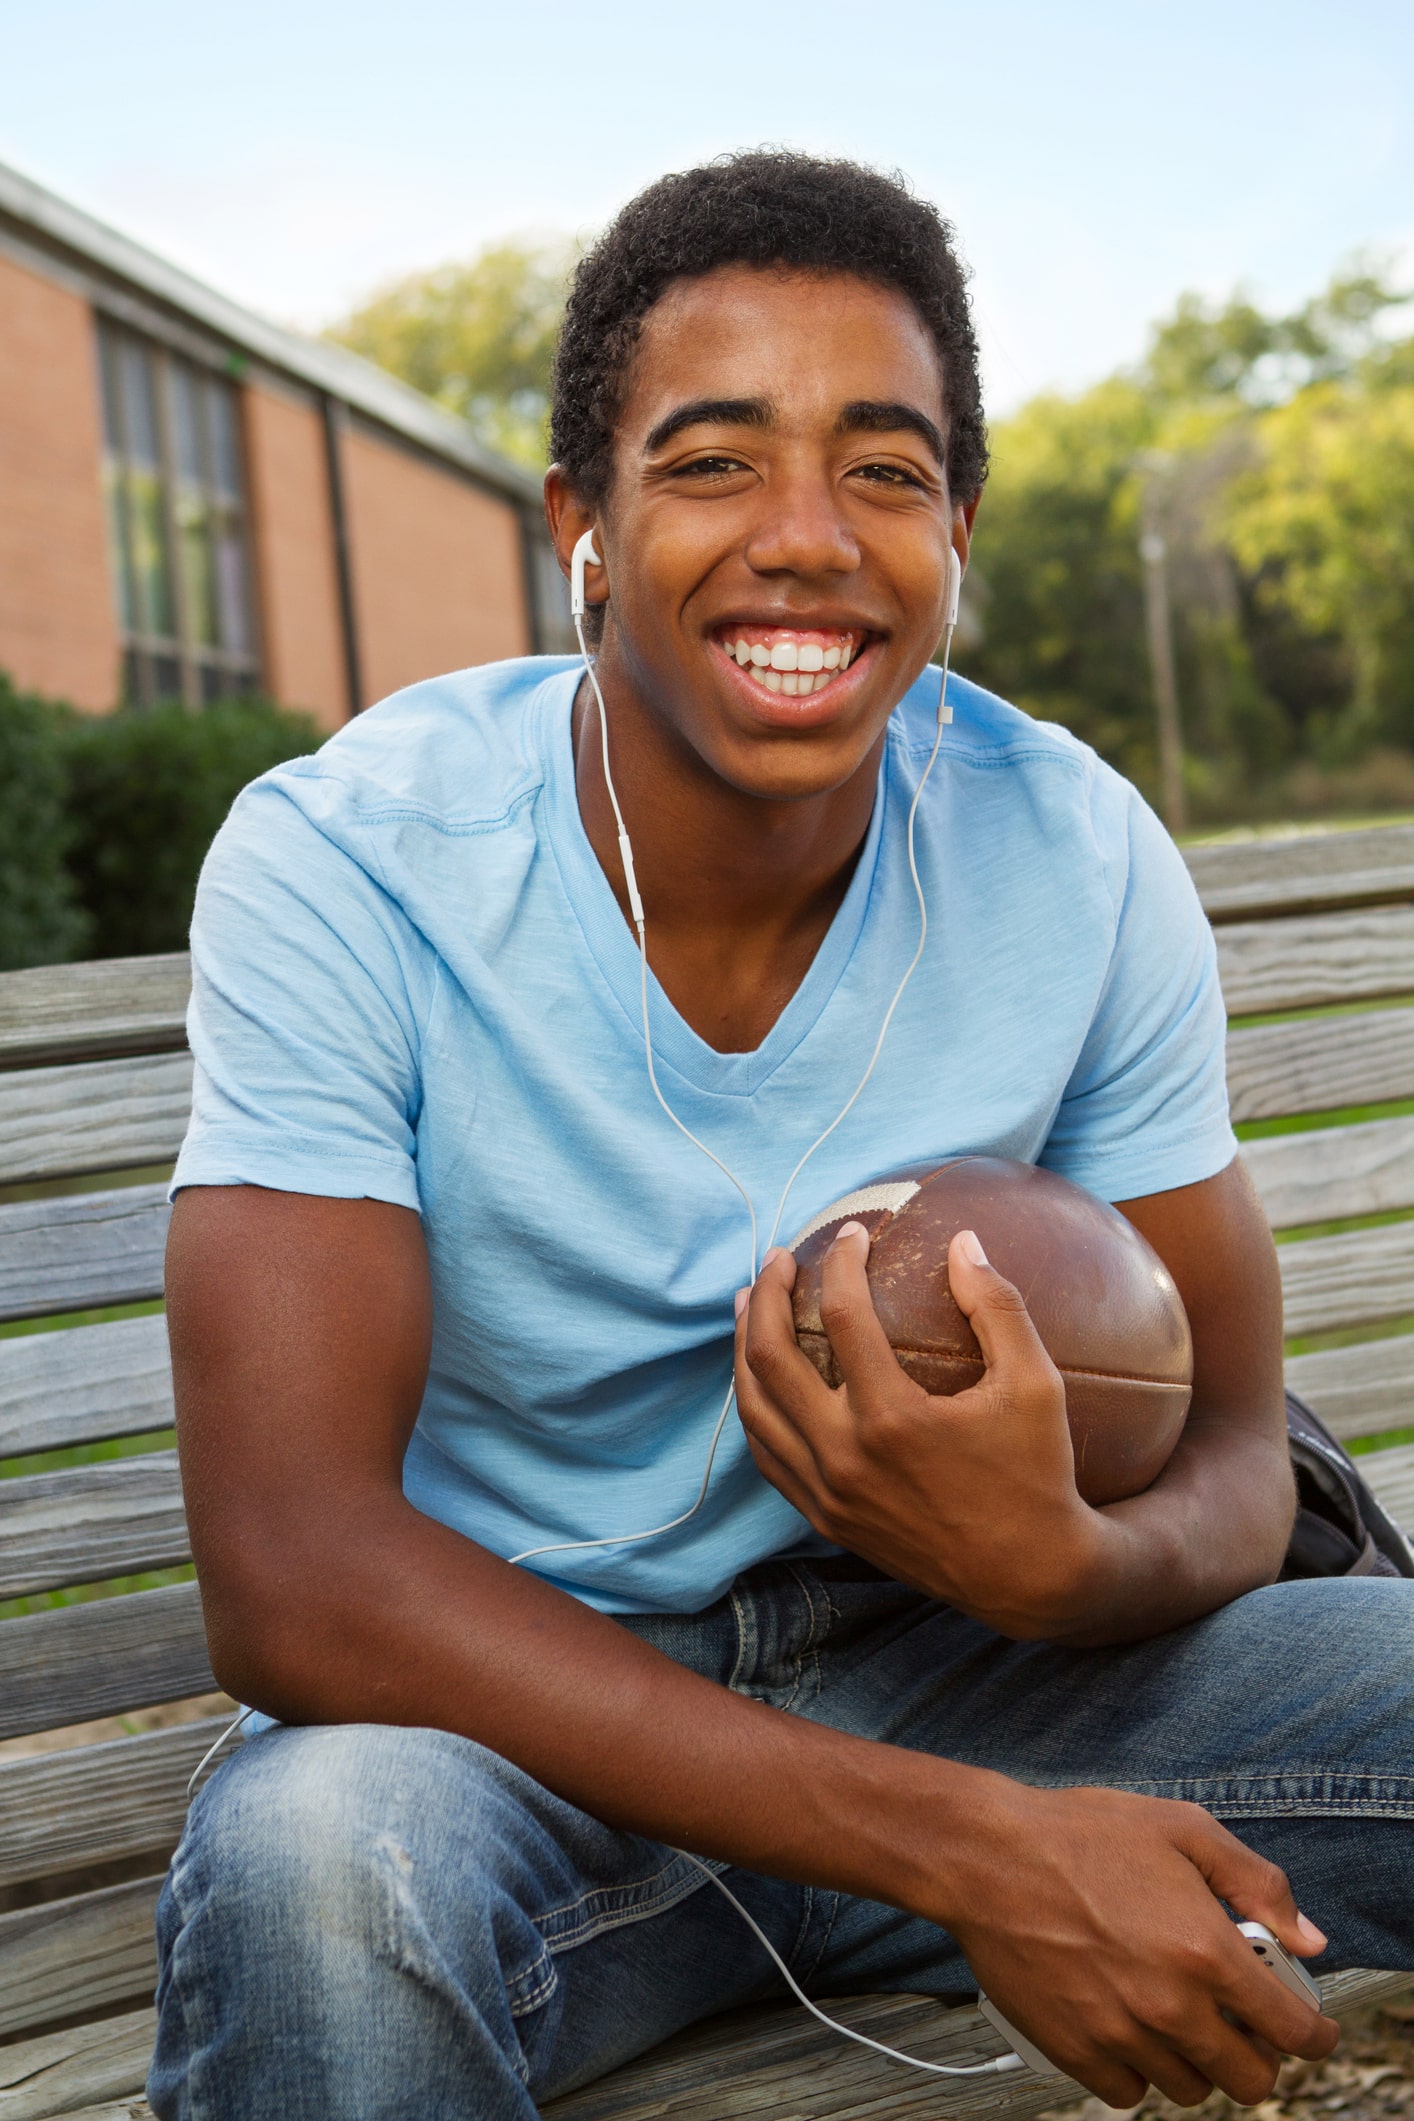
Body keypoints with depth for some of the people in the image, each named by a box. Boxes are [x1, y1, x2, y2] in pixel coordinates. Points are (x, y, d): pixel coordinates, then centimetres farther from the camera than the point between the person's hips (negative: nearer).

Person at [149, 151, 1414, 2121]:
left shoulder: (1080, 857, -7)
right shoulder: (339, 866, -18)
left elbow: (1231, 1458, -3)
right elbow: (290, 1578, -25)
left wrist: (1065, 1563, -30)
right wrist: (969, 1845, -32)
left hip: (928, 1659, 3)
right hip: (508, 1709, -2)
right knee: (316, 1865, -36)